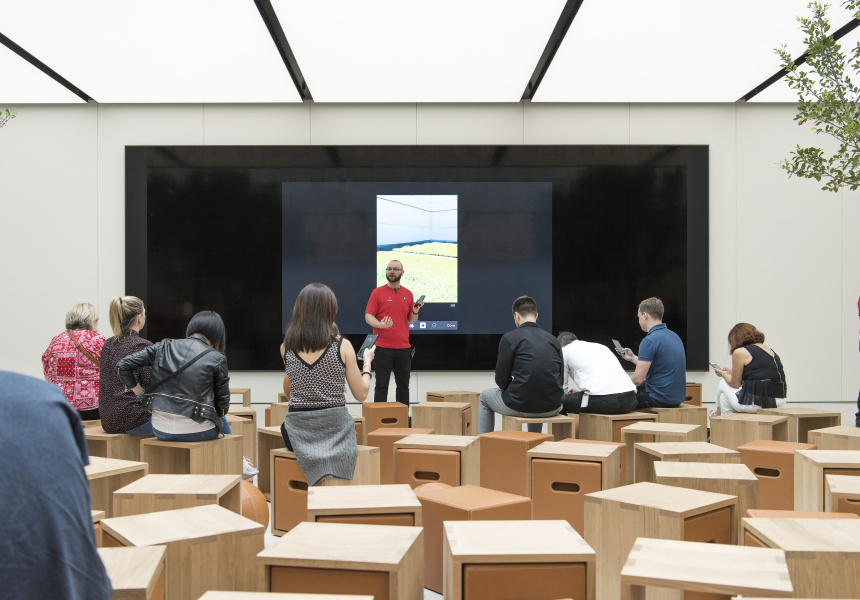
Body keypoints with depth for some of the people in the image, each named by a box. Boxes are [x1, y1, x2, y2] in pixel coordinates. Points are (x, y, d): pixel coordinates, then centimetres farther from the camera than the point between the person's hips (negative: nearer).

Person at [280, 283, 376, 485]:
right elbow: (361, 394, -3)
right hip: (335, 428, -1)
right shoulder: (342, 346, -9)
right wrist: (367, 362, 14)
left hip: (299, 432, 1)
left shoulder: (286, 348, -2)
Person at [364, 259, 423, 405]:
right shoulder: (377, 292, 1)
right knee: (382, 385, -2)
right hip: (383, 347, -4)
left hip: (403, 347, 4)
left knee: (403, 385, 9)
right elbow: (368, 316, -4)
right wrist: (380, 324, -23)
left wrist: (415, 312, -3)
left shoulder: (408, 294, 12)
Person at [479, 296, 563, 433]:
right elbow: (561, 378, 13)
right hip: (552, 408, 5)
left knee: (484, 397, 27)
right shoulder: (553, 339, 8)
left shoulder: (510, 338, -5)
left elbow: (501, 381, -5)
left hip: (520, 406, -5)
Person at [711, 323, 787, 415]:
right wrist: (732, 372, 35)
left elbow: (736, 384, 2)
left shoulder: (740, 352, -5)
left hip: (755, 403, -7)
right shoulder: (771, 351, 17)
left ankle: (719, 413, 36)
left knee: (723, 384, 22)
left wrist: (723, 374, 23)